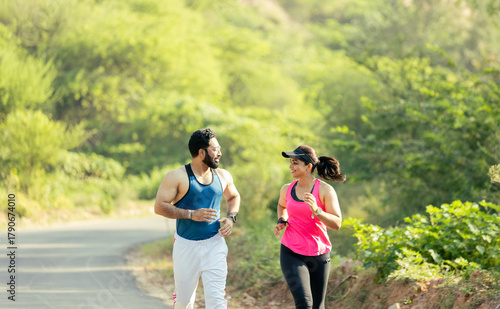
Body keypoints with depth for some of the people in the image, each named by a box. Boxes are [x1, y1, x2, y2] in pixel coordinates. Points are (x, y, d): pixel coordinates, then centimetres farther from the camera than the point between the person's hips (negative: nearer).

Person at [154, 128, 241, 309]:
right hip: (186, 245, -2)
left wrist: (231, 217, 4)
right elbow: (159, 206, -12)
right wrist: (191, 214, -20)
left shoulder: (223, 176, 6)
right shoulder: (177, 177, -10)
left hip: (214, 243, 2)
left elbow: (233, 197, 25)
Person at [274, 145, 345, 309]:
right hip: (291, 254, 1)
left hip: (318, 255, 0)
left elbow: (337, 223, -14)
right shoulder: (287, 190, 2)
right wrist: (281, 221, 6)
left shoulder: (325, 190, -9)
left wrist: (316, 210, -28)